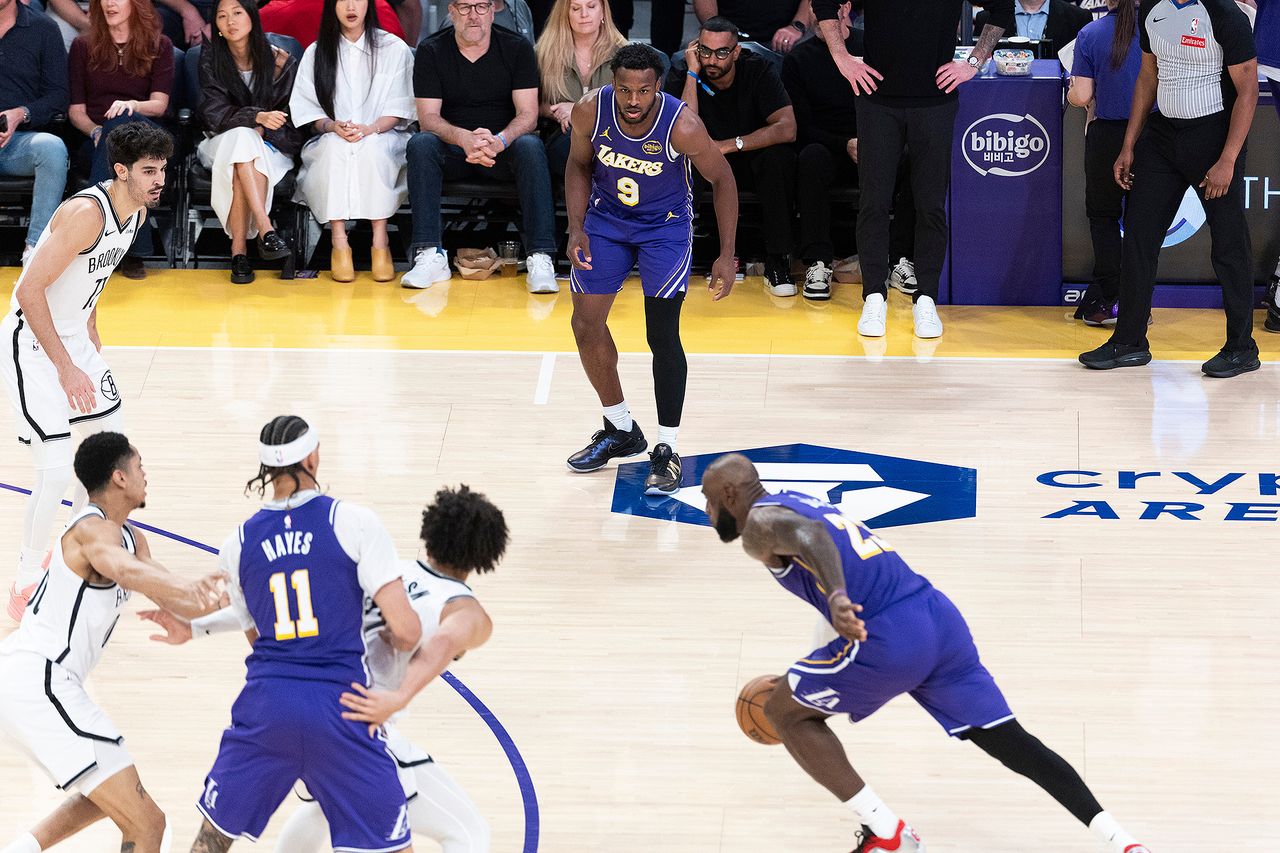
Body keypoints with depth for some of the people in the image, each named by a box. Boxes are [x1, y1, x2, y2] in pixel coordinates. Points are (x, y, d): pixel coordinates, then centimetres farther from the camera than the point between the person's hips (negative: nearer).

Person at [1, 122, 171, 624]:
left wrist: (91, 340, 18)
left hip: (73, 336, 9)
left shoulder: (137, 211, 1)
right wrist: (65, 367, -26)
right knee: (55, 472, -13)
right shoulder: (87, 213, -28)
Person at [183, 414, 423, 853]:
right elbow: (407, 631, -9)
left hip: (265, 705, 3)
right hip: (338, 707, -3)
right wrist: (392, 640, 14)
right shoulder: (353, 522, -5)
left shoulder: (238, 544, 8)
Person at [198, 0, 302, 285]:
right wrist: (256, 117, -25)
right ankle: (265, 230, -46)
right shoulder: (211, 59, 0)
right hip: (223, 142, 0)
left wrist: (263, 131, -18)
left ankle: (239, 248, -37)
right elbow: (214, 113, -9)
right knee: (242, 136, -36)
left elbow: (290, 120, 2)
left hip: (272, 145, 0)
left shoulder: (280, 62, -1)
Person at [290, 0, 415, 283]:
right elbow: (308, 110, 7)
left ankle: (380, 242, -37)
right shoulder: (317, 53, 11)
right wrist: (333, 126, -14)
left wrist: (370, 129, -18)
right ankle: (338, 241, -38)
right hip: (330, 145, 1)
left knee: (371, 148, -36)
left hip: (382, 137, -1)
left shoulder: (394, 48, 6)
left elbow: (398, 110, 1)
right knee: (337, 146, -35)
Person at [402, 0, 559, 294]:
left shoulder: (517, 49, 0)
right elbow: (428, 117, -9)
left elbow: (528, 114, -7)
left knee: (531, 146, -33)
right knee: (420, 144, -31)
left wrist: (499, 141, -30)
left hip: (503, 149, 0)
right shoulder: (431, 52, 0)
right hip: (452, 149, 0)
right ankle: (431, 256, -37)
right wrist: (463, 138, -31)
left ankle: (540, 259, -39)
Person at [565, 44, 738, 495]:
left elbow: (721, 179, -15)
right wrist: (577, 229, -11)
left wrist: (726, 255, -16)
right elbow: (579, 165, -1)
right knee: (586, 324, 4)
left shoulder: (682, 126, -31)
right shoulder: (590, 111, -22)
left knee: (662, 336, -10)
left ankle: (667, 449, 2)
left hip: (665, 225, -4)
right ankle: (621, 430, 23)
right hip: (607, 218, 4)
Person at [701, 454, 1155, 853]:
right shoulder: (798, 504, 29)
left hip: (890, 639, -8)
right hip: (939, 616, 9)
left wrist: (837, 597, -41)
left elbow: (811, 535, -22)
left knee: (784, 711, 12)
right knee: (1011, 741, 9)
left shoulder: (759, 525, 1)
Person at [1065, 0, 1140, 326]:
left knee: (1103, 215, 14)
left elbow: (1082, 96, -9)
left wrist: (1072, 92, 15)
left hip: (1107, 136, -1)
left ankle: (1108, 299, 5)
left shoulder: (1090, 35, -7)